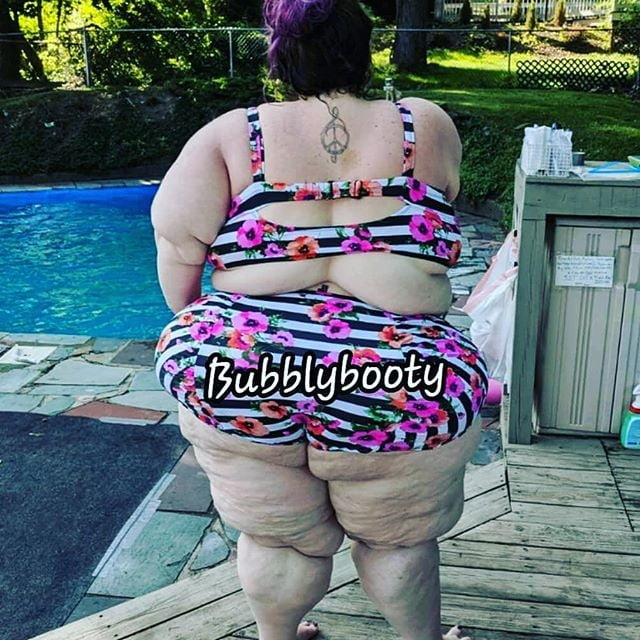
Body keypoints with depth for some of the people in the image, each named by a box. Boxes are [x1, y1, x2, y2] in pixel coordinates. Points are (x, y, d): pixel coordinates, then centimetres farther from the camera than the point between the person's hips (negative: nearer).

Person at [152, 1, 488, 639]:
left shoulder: (231, 133, 2)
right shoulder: (425, 125, 4)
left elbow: (177, 240, -2)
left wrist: (202, 332, 15)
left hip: (241, 376, 2)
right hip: (398, 388, -1)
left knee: (279, 539, 24)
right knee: (399, 538, 23)